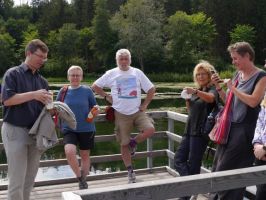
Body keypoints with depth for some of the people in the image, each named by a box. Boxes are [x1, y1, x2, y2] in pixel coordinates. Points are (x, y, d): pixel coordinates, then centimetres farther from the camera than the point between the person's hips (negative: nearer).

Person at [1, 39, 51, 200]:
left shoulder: (42, 80, 14)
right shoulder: (13, 73, -1)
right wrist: (33, 95, -19)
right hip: (15, 131, -5)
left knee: (30, 179, 9)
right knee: (17, 179, -3)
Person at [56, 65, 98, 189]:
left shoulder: (87, 91, -2)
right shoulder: (63, 91, 2)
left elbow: (94, 108, 7)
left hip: (86, 129, 0)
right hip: (69, 129, 0)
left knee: (85, 155, 11)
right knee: (69, 152, -23)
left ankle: (83, 180, 33)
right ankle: (80, 178, 0)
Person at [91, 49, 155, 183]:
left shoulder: (137, 73, 3)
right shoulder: (111, 74, 0)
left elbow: (151, 89, 7)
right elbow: (95, 86, 8)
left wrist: (145, 104, 0)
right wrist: (106, 97, 0)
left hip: (137, 111, 1)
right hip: (121, 114, -1)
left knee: (150, 129, -23)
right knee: (124, 144, 4)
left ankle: (133, 143, 7)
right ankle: (130, 172, 19)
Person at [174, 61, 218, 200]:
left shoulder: (212, 89, -6)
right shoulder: (198, 90, 17)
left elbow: (210, 98, -31)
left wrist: (195, 92, -49)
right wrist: (187, 101, 1)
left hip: (200, 132, -8)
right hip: (190, 130, 8)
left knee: (193, 164, -5)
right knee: (179, 160, 4)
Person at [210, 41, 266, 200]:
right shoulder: (238, 75, 12)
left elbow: (253, 101, -19)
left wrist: (232, 88, -13)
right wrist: (218, 87, 2)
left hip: (245, 129, -7)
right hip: (230, 126, 7)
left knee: (227, 171, -4)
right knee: (217, 169, 10)